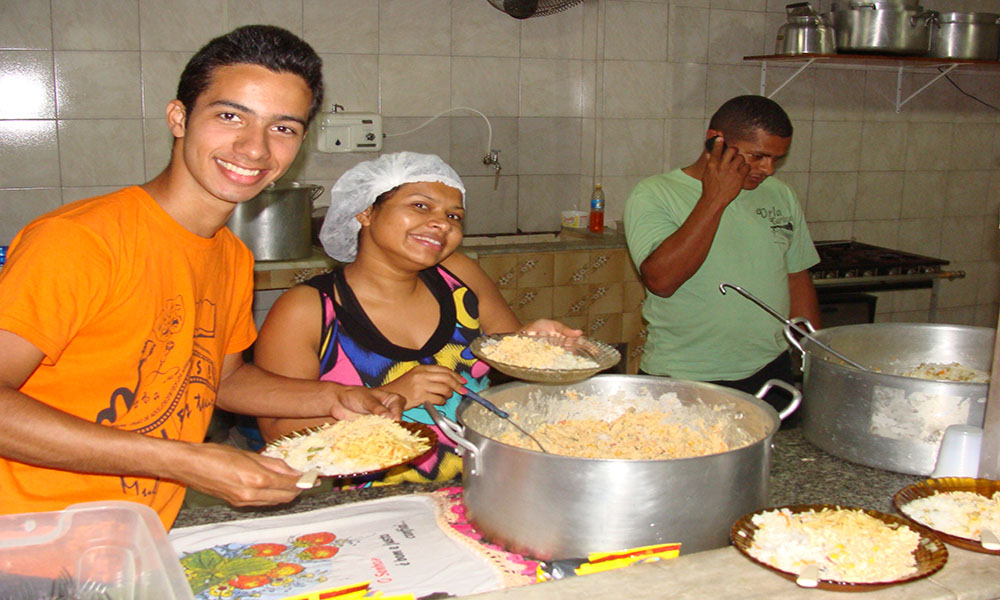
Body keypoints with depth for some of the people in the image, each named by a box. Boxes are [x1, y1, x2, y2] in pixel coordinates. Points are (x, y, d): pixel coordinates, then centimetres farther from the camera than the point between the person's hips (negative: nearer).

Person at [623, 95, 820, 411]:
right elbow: (661, 280, -22)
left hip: (770, 373, 5)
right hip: (682, 382, -5)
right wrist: (715, 199, -21)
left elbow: (798, 280, 17)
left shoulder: (780, 195, 9)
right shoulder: (653, 195, -7)